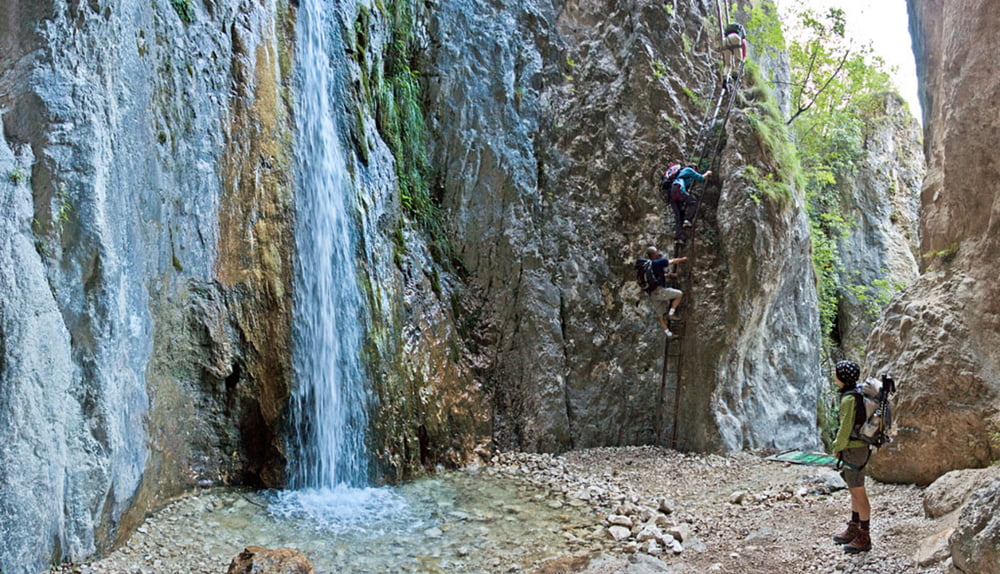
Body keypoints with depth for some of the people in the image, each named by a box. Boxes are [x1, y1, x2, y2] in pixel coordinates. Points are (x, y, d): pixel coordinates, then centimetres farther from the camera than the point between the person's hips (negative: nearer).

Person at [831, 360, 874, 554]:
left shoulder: (849, 399, -21)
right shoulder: (857, 393, 9)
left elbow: (845, 427, -21)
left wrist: (837, 447, -7)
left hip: (853, 450, -10)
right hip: (859, 447, 10)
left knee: (859, 493, -1)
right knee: (854, 491, 18)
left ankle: (864, 538, 7)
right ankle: (853, 530, 30)